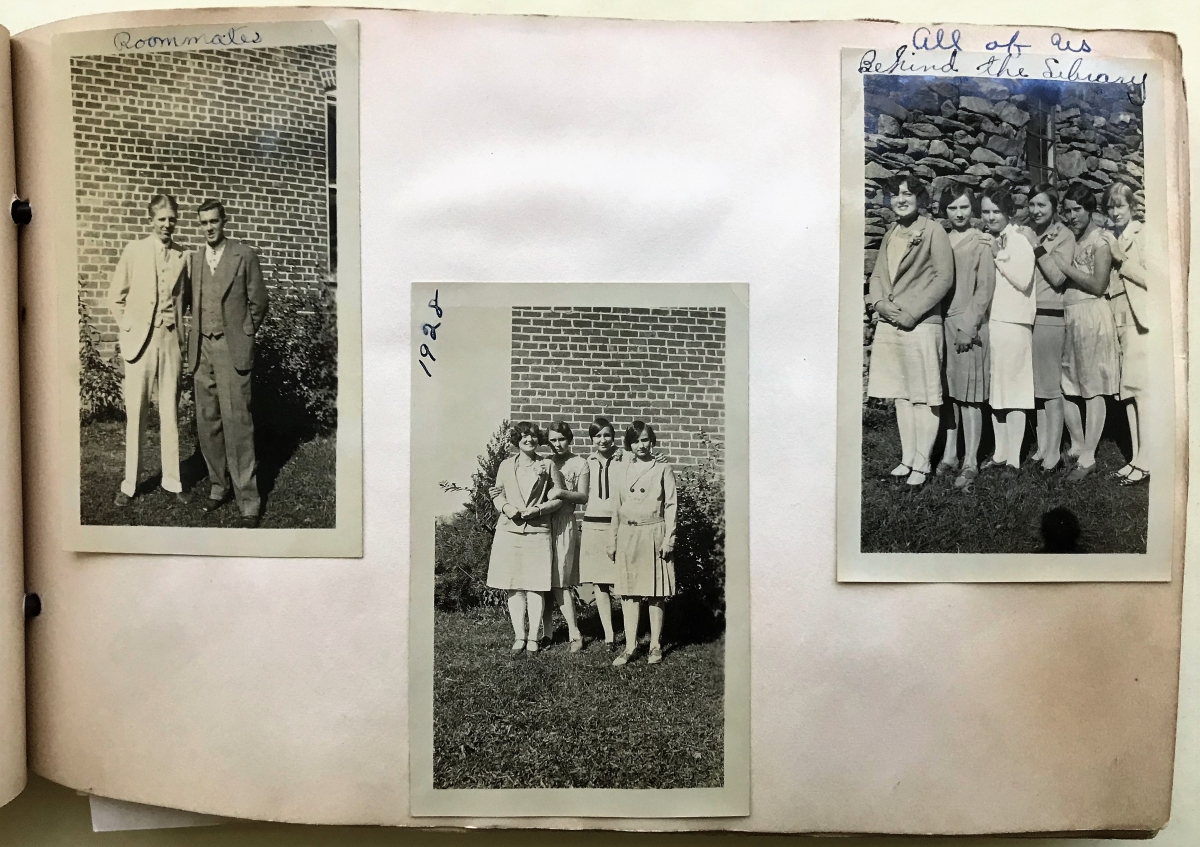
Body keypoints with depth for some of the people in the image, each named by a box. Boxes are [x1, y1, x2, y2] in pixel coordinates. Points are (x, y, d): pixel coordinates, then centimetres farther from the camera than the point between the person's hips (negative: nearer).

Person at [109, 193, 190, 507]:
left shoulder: (183, 257, 8)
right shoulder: (134, 250, 4)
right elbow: (116, 295, 7)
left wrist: (180, 333, 4)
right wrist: (126, 329, 1)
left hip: (171, 339, 1)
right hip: (140, 339, -1)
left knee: (170, 412, 4)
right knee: (135, 413, 0)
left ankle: (172, 480, 10)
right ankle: (130, 483, 7)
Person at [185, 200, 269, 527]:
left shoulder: (244, 255, 0)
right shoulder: (194, 258, 12)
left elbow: (258, 302, 2)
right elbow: (191, 302, 17)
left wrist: (243, 337, 2)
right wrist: (192, 344, 9)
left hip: (232, 349, -5)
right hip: (201, 349, 5)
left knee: (236, 422, -9)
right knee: (207, 422, 7)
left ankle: (247, 501, -6)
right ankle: (218, 488, 18)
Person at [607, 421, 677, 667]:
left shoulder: (663, 469, 2)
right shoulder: (623, 469, 11)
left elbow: (671, 506, 0)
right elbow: (616, 506, 12)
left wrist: (669, 538, -7)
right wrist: (612, 540, 9)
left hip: (653, 534, -3)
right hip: (627, 535, 3)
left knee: (655, 591, 2)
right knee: (628, 591, 2)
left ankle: (655, 646, 13)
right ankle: (630, 646, 9)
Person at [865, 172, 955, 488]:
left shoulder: (933, 231, -4)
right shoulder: (891, 234, 16)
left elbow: (944, 277, -9)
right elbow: (877, 275, 15)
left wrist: (912, 313, -14)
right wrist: (879, 303, -5)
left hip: (921, 324, -7)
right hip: (889, 324, 7)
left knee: (924, 396, -2)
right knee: (901, 395, 11)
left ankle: (921, 464, 5)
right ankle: (907, 458, 20)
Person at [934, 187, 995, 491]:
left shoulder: (980, 243, -1)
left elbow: (985, 289, -5)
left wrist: (968, 325, -12)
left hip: (968, 326, -5)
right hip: (942, 324, 5)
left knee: (969, 396, -4)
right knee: (947, 392, 9)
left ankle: (970, 462, 1)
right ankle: (949, 454, 18)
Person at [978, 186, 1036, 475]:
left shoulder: (1019, 241, -4)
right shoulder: (985, 242, 13)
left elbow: (1023, 281, -15)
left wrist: (998, 255, -13)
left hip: (1013, 323, -6)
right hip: (988, 321, 7)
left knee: (1012, 391, -5)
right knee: (994, 390, 10)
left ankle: (1013, 459, 0)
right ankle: (999, 454, 19)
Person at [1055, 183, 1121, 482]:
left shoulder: (1099, 240, -5)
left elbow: (1097, 285, -12)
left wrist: (1063, 265, -13)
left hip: (1091, 316, -6)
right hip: (1065, 317, 6)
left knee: (1092, 389, -1)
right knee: (1067, 385, 8)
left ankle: (1088, 457, 3)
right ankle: (1077, 445, 23)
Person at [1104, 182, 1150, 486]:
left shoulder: (1144, 235, -2)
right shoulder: (1109, 239, 15)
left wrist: (1122, 258, -10)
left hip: (1140, 319, -6)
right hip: (1119, 320, 7)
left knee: (1140, 387, -11)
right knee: (1127, 390, 8)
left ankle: (1145, 460, -8)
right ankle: (1135, 457, 15)